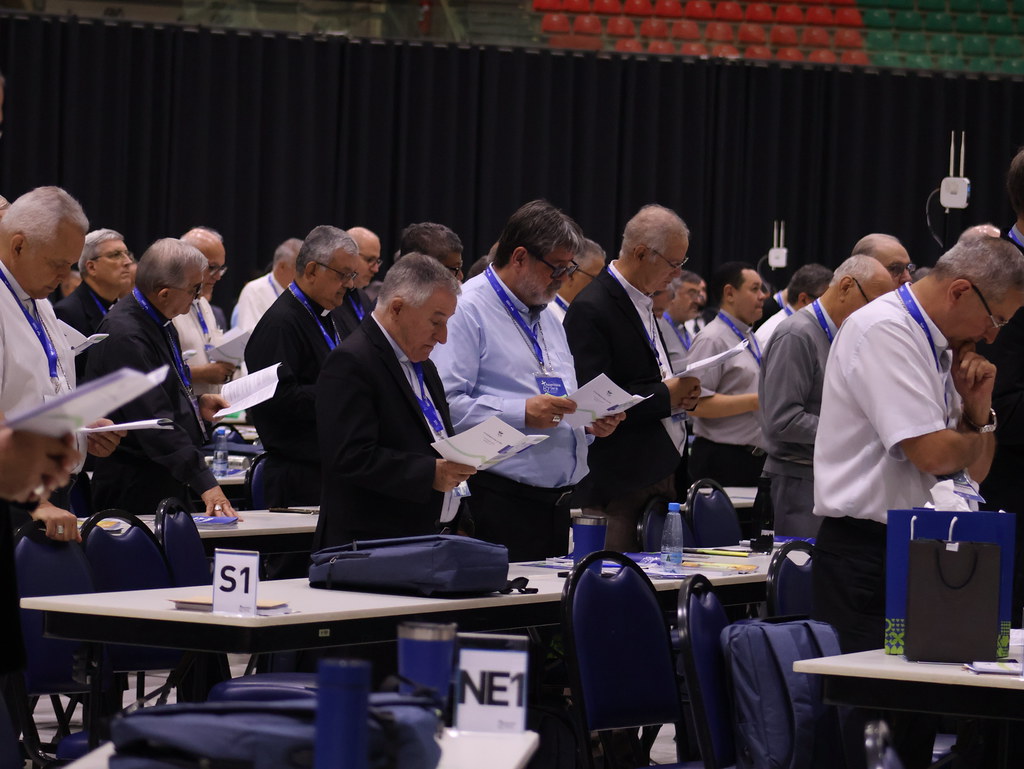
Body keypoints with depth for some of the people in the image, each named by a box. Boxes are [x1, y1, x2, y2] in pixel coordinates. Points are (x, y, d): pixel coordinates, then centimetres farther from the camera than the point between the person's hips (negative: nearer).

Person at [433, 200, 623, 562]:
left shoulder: (549, 318, 22)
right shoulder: (466, 311, -7)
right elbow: (446, 403, -19)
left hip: (557, 502, 8)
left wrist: (591, 422, 8)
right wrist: (521, 413, -23)